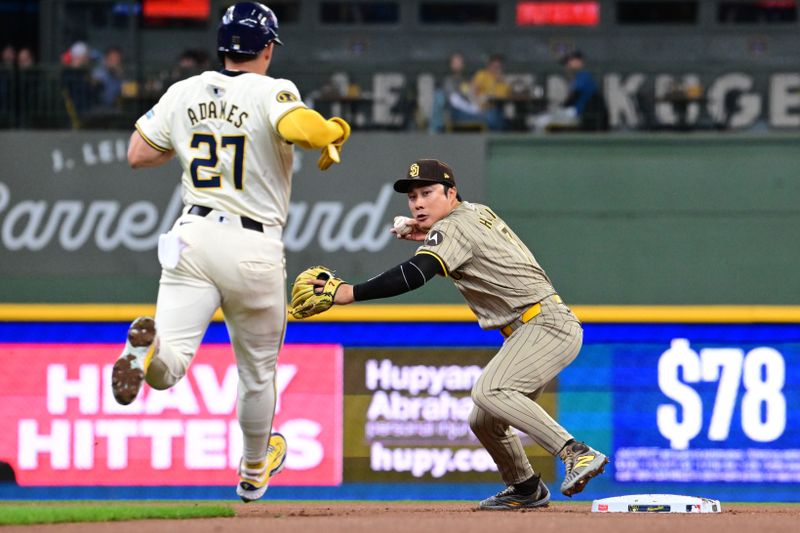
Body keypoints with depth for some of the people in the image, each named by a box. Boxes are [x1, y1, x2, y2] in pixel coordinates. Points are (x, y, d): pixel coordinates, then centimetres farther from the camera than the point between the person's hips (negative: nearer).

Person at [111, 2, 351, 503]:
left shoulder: (184, 93, 5)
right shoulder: (272, 93, -9)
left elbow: (138, 154, 11)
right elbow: (302, 128, -30)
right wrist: (336, 131, -8)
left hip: (193, 237, 2)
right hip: (255, 250, -2)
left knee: (168, 370, -11)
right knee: (258, 371, 21)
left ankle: (149, 345, -47)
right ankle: (255, 470, 40)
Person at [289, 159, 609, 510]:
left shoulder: (454, 227, -13)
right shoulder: (479, 212, 15)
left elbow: (414, 275, -27)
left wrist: (349, 293, -28)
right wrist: (428, 238, 17)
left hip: (548, 325, -10)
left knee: (488, 392, -31)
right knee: (484, 422, 17)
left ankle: (576, 453, -36)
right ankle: (525, 489, 35)